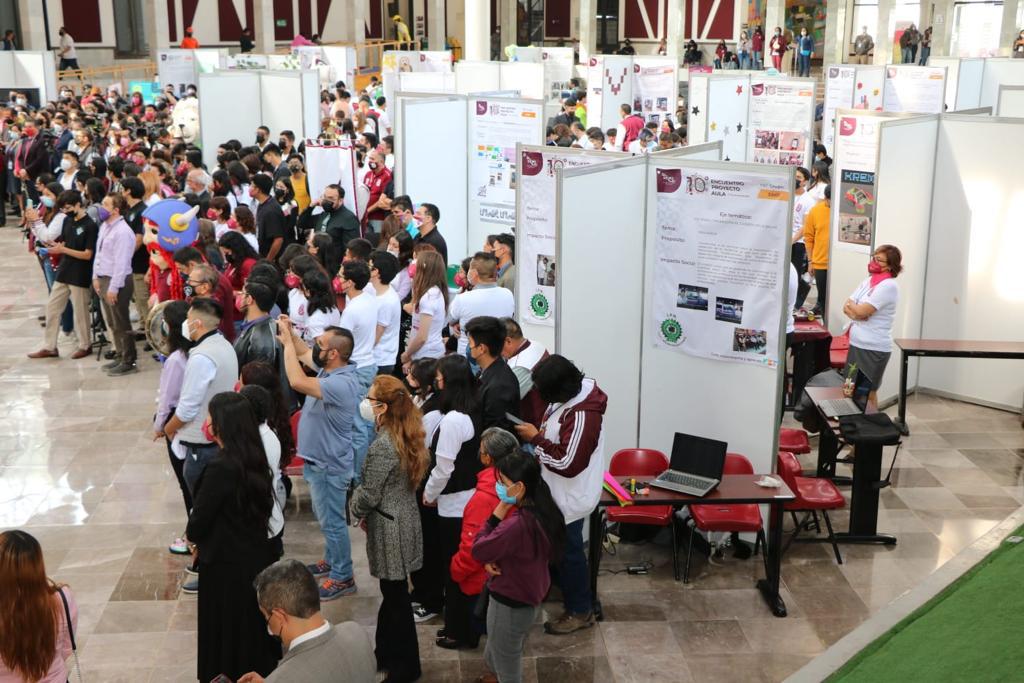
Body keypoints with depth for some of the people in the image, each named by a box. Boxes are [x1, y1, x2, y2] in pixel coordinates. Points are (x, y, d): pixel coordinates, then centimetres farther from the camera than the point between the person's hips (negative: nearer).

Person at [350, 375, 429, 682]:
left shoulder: (383, 446, -25)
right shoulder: (408, 436, 3)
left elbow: (369, 494, -19)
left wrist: (357, 511, 3)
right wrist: (368, 513, 15)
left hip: (389, 526, -9)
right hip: (404, 517, 9)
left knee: (395, 595, 5)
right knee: (392, 592, 20)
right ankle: (386, 653, 35)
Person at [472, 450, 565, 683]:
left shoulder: (517, 524, -36)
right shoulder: (544, 510, -7)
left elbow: (478, 550, -22)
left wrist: (498, 512, -22)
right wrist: (492, 558, -12)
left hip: (510, 604, -8)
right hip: (530, 596, 8)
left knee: (505, 664, 16)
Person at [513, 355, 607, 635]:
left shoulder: (582, 415, -33)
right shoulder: (567, 397, -3)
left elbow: (567, 463, -30)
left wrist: (535, 439, -23)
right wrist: (538, 435, -3)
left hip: (569, 497, -9)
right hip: (557, 492, 9)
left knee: (568, 552, 7)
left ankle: (580, 611, 25)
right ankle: (572, 596, 43)